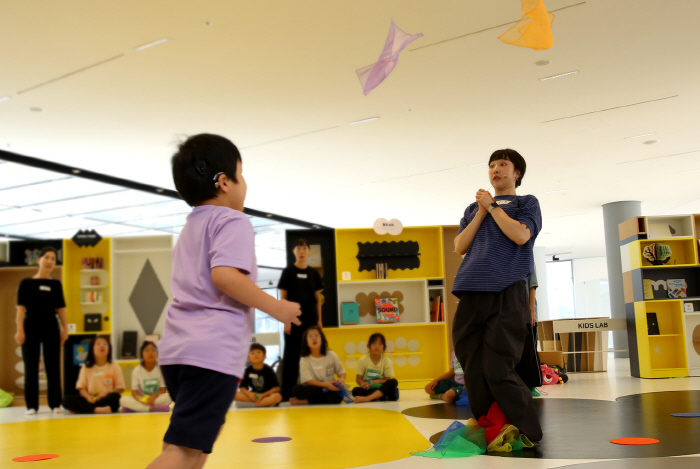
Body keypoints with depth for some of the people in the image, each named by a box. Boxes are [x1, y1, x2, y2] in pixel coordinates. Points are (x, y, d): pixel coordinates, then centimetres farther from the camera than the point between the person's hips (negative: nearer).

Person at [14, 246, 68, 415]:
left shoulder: (56, 284, 7)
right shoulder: (26, 283, -1)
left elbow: (61, 308, 10)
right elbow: (21, 308, -5)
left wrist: (65, 328, 3)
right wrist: (19, 330, -13)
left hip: (51, 328, 3)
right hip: (31, 328, -3)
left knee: (53, 367, 5)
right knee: (31, 368, 2)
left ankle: (55, 404, 11)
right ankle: (32, 405, 9)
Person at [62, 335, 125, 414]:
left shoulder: (114, 366, 5)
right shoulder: (86, 367, 10)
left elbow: (120, 388, 3)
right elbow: (81, 388, 7)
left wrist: (107, 392, -16)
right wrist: (87, 396, -14)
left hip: (107, 400, -1)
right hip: (91, 400, 1)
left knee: (115, 397, -35)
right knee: (67, 400, -23)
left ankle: (83, 410, -28)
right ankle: (97, 410, -39)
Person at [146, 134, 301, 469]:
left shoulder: (190, 226, 23)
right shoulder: (232, 221, -3)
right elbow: (224, 274, -20)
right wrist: (276, 308, -11)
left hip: (177, 347, 9)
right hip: (213, 350, -9)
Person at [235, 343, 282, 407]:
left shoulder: (268, 370, -9)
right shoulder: (248, 370, -3)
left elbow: (276, 388, -11)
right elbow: (243, 387, 0)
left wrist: (263, 395, -21)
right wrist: (249, 394, -21)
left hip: (267, 395, -2)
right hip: (253, 395, 3)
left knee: (277, 396, -36)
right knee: (235, 394, -22)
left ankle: (249, 405, -29)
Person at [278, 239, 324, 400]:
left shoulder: (314, 273, 9)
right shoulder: (288, 272, 0)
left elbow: (317, 298, 12)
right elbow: (283, 298, -2)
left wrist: (319, 320, 6)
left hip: (311, 320, 3)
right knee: (291, 354, -2)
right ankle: (287, 392, 1)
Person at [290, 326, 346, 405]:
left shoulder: (331, 355, 1)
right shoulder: (304, 360, -4)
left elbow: (341, 371, 8)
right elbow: (308, 380, -11)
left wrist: (342, 379, -17)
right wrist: (325, 385, -26)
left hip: (330, 389, 2)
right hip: (314, 389, -2)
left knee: (338, 396, -36)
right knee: (296, 389, -31)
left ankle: (304, 402, -26)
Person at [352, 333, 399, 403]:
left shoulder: (387, 361, -2)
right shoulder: (362, 360, -3)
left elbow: (388, 379, -3)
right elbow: (358, 379, -1)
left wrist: (378, 381, -23)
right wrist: (363, 384, -25)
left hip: (381, 388, 1)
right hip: (368, 389, -1)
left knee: (393, 382, -28)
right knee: (356, 391, -32)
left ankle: (367, 398, -41)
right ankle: (386, 397, -33)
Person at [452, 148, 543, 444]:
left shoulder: (526, 203, 14)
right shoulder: (474, 208, 26)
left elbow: (521, 235, -7)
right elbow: (460, 247, 13)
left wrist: (492, 206, 1)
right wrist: (481, 212, 6)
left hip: (507, 294, -5)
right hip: (471, 294, 5)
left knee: (498, 370, -12)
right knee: (474, 372, 2)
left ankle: (527, 434, -1)